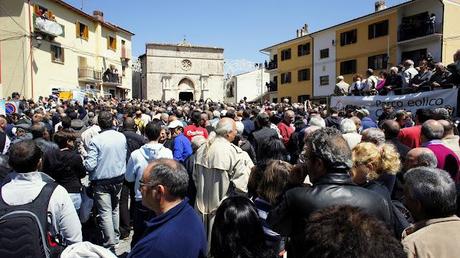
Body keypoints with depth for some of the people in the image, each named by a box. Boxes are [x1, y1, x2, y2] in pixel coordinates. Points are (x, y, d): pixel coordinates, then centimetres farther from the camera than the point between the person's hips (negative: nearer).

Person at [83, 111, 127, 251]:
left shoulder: (95, 140, -18)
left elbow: (90, 165, -18)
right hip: (119, 178, 5)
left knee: (105, 212, 2)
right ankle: (115, 236, 33)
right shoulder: (122, 137, -5)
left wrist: (83, 159, 2)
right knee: (115, 208, 20)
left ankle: (110, 244, 4)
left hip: (102, 181, -5)